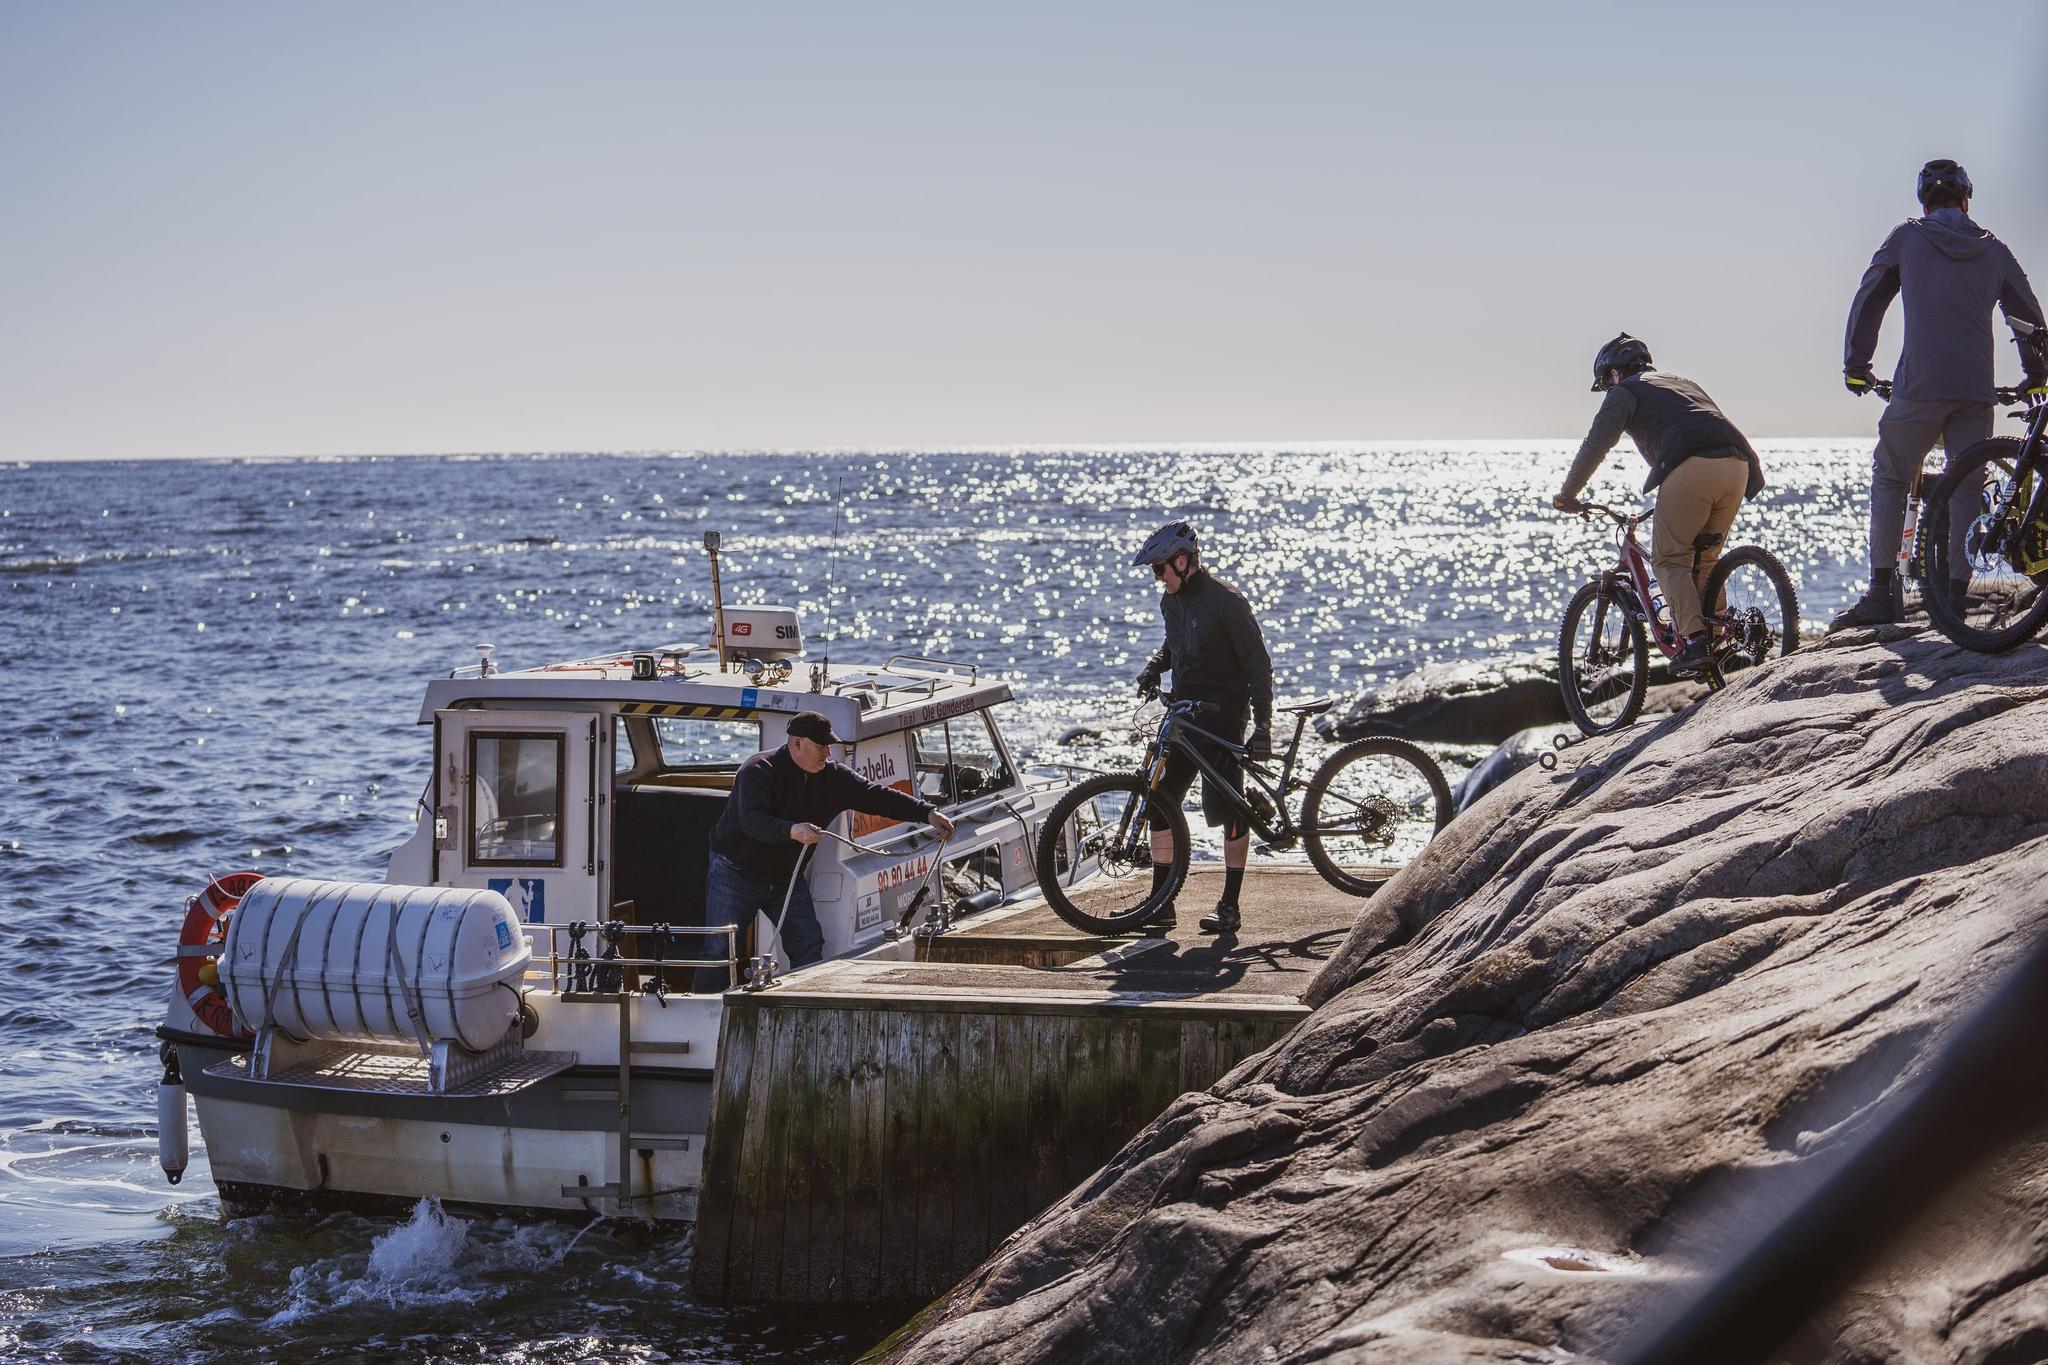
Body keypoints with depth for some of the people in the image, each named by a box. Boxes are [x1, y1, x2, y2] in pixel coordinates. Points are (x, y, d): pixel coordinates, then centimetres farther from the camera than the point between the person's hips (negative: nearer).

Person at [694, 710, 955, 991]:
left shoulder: (833, 776, 0)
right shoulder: (759, 771, -20)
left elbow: (875, 796, -4)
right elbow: (751, 820, -35)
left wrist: (928, 813, -16)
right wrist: (792, 831, -54)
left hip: (786, 878, 6)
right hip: (736, 872, -6)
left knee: (809, 945, -2)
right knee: (721, 950, -8)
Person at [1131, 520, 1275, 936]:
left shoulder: (1227, 602, -15)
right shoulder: (1171, 600, 8)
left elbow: (1258, 664, -13)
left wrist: (1263, 726, -18)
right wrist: (1154, 665, 3)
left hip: (1222, 717, -8)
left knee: (1228, 809, -4)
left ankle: (1230, 907, 4)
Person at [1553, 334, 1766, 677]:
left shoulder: (1625, 392, 16)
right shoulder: (1682, 383, 37)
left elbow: (1595, 446, 9)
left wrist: (1567, 495, 18)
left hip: (1690, 469, -6)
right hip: (1737, 466, 7)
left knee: (1669, 559, 3)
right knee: (1705, 559, 18)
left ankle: (1694, 640, -12)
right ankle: (1718, 641, 11)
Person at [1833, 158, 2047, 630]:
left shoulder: (1907, 237, 7)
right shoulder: (1994, 250, 13)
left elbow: (1868, 302, 11)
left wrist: (1855, 366, 20)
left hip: (1919, 385, -2)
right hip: (1977, 391, 2)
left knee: (1889, 478, 8)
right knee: (1967, 488, 7)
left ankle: (1880, 593, -1)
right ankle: (1956, 597, 1)